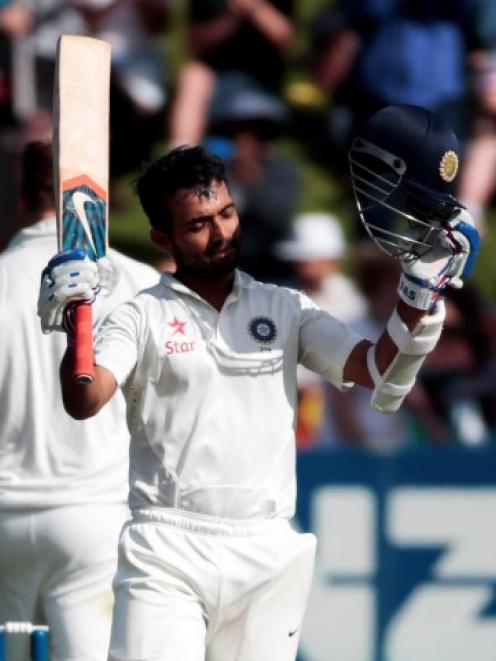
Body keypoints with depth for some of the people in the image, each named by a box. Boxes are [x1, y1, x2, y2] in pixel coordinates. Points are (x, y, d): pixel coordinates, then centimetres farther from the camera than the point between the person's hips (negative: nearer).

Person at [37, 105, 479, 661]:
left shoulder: (284, 309, 14)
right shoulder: (142, 317, 5)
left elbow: (379, 371, 6)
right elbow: (83, 402, -10)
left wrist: (421, 289, -7)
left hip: (266, 555, 3)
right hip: (166, 554, -3)